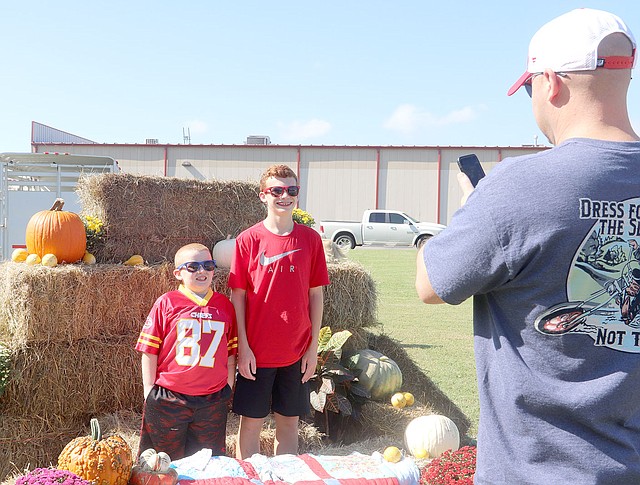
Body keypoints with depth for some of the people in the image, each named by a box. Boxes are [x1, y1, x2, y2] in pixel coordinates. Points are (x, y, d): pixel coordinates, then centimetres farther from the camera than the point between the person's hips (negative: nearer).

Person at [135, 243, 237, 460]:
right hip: (168, 399, -2)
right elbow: (149, 350, -3)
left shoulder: (224, 305, 5)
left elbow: (231, 353, 11)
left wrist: (228, 390, 9)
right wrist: (149, 391, -4)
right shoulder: (166, 303, -5)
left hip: (213, 400, 3)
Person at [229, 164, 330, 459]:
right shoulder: (249, 240, -5)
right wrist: (243, 346, -8)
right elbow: (238, 296, -3)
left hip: (297, 352, 2)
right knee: (251, 422, 8)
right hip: (256, 351, -2)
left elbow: (316, 294, 4)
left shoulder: (310, 239, 1)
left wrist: (314, 346, 2)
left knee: (289, 421, 13)